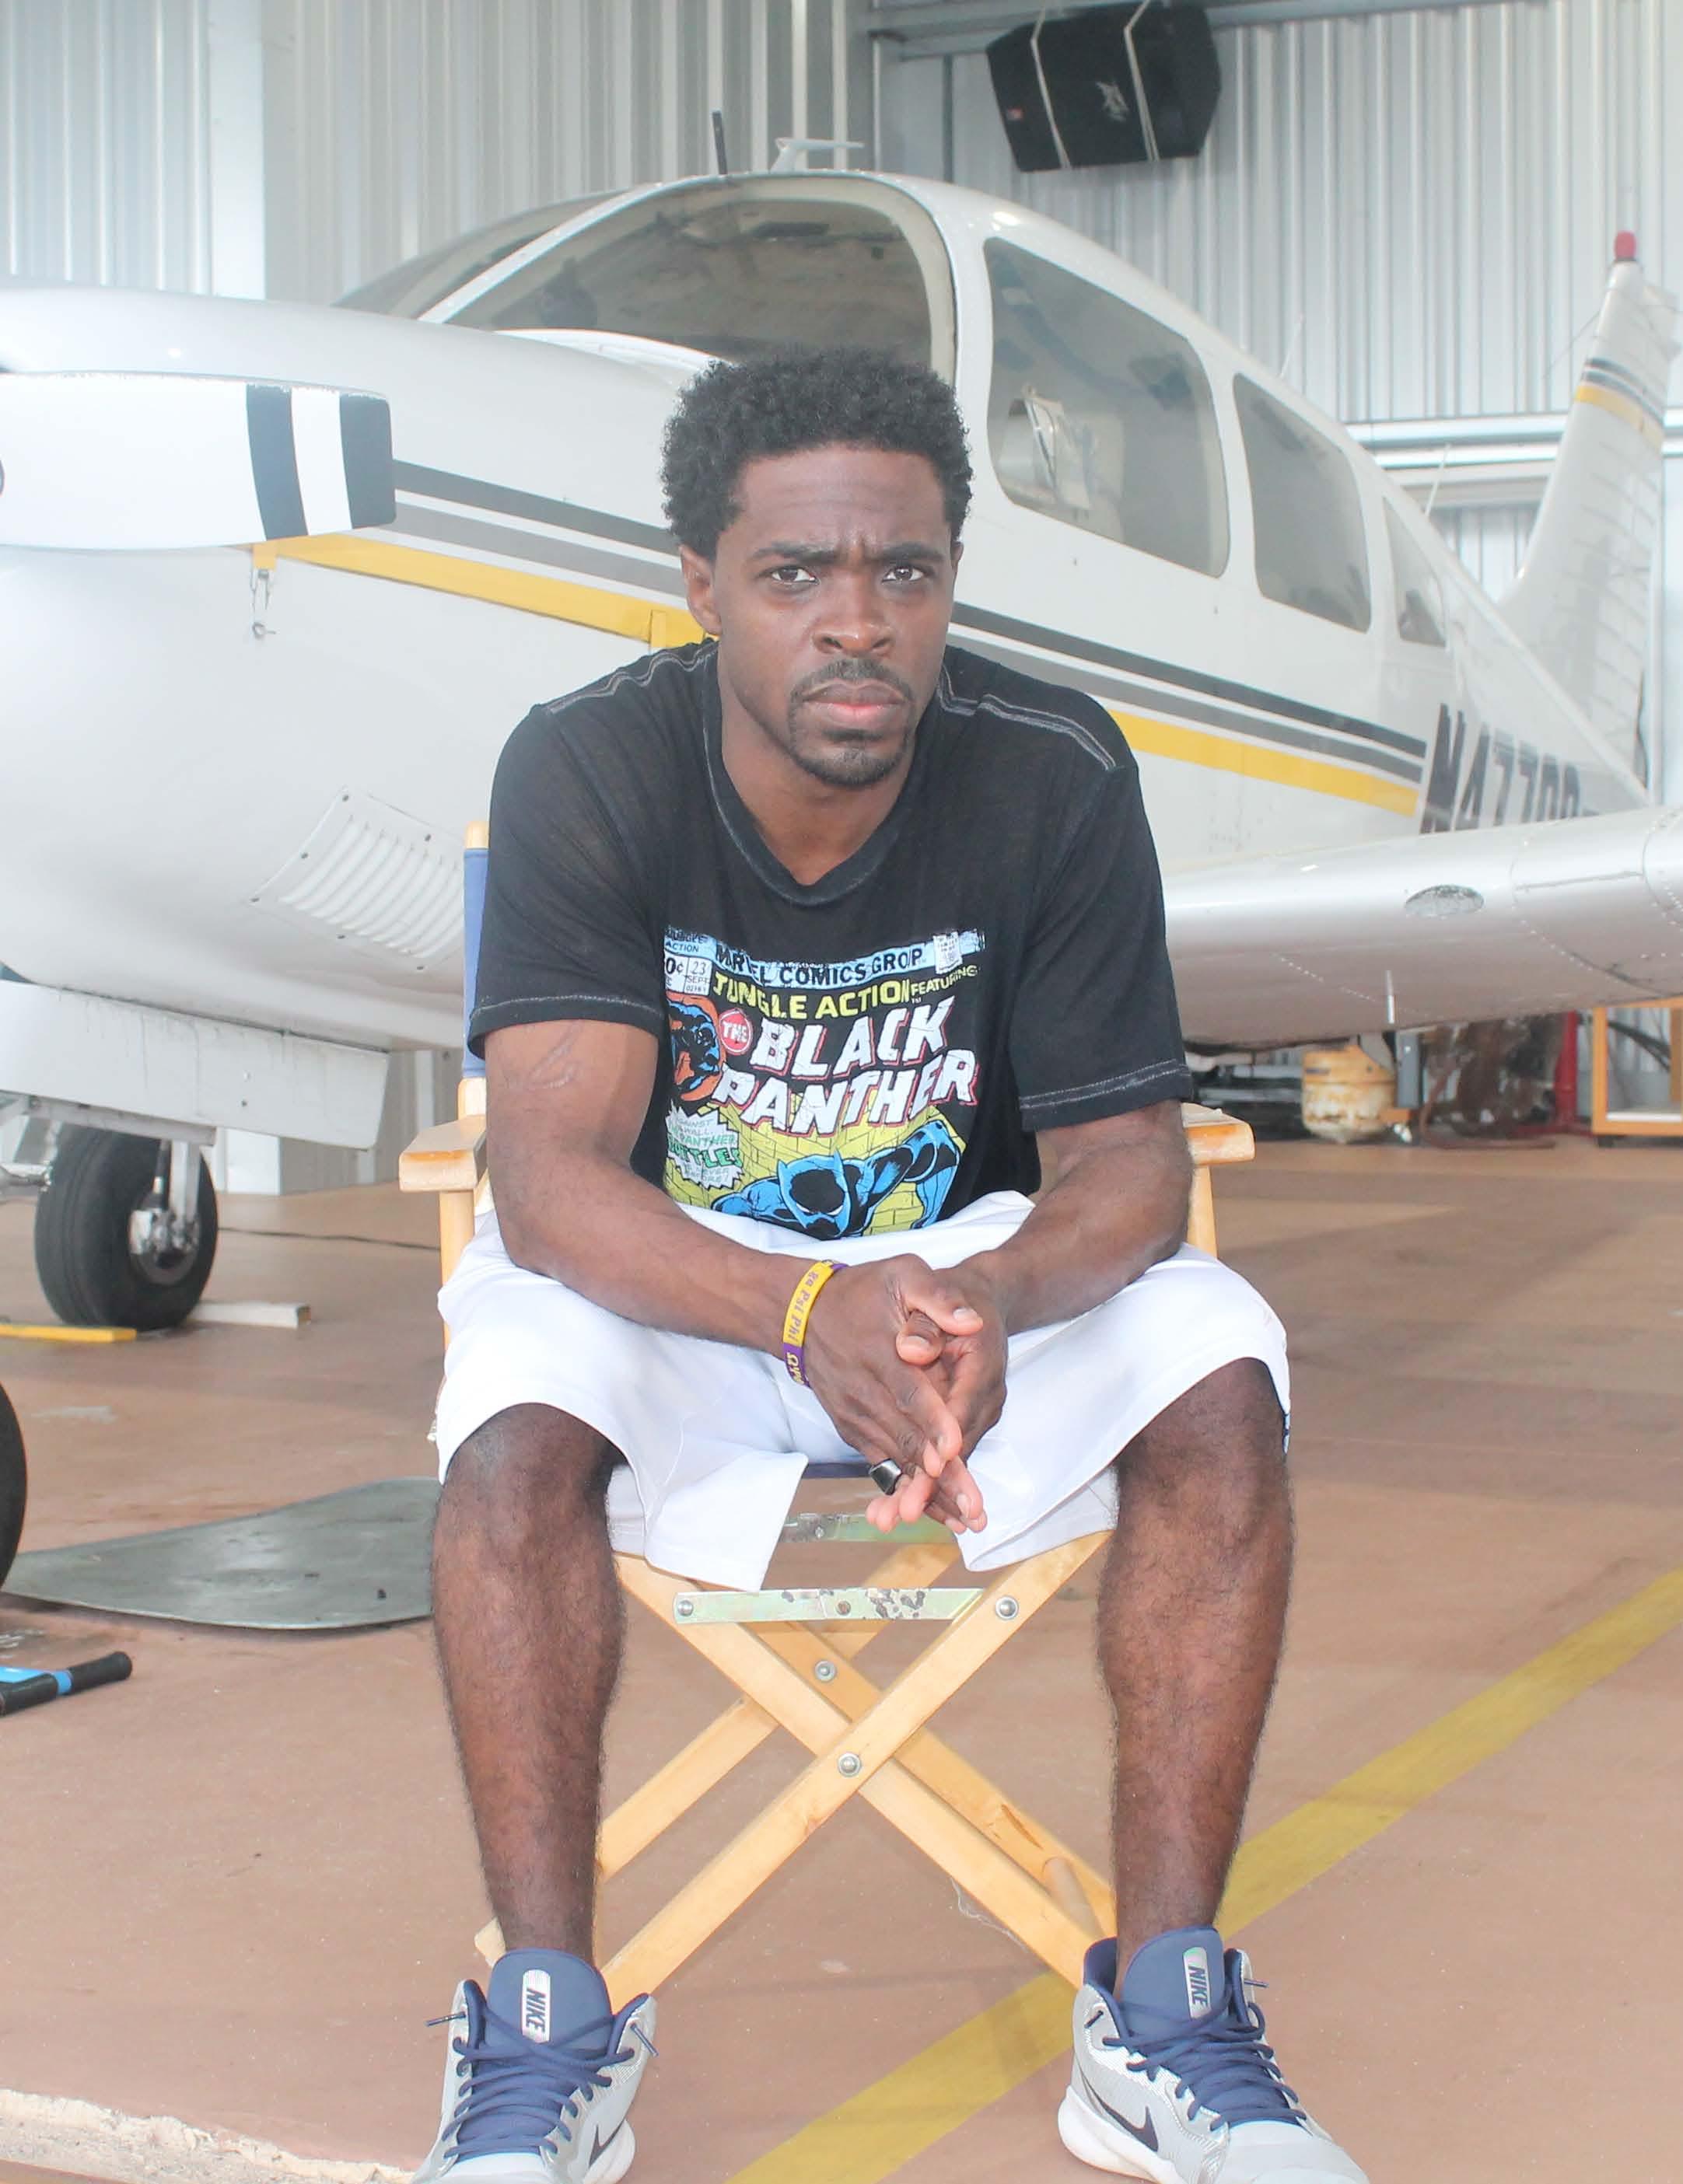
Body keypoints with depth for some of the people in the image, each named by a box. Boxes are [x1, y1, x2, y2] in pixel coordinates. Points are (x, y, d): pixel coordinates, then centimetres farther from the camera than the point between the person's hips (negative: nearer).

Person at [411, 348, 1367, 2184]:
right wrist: (813, 1313, -46)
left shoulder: (1055, 775, -16)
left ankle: (1162, 2014, -16)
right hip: (663, 1275, -1)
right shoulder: (585, 772, -19)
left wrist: (994, 1297, -40)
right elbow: (552, 1181, -27)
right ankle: (547, 2030, -18)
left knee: (1218, 1377, -26)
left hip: (972, 1259, 1)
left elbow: (1127, 1165, -15)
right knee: (517, 1421, -32)